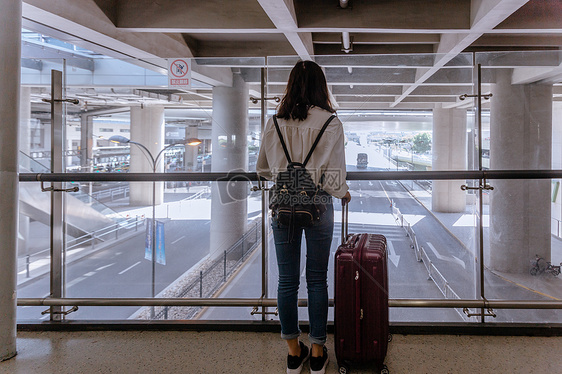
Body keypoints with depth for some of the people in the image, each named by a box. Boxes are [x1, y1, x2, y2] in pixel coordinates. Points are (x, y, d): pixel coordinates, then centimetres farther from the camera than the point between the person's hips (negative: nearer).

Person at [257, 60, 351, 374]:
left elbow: (263, 169, 9)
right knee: (317, 280, 10)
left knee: (287, 281, 10)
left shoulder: (275, 123, -1)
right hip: (318, 205, -2)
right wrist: (343, 192, 13)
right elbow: (335, 175, -9)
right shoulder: (331, 122, -8)